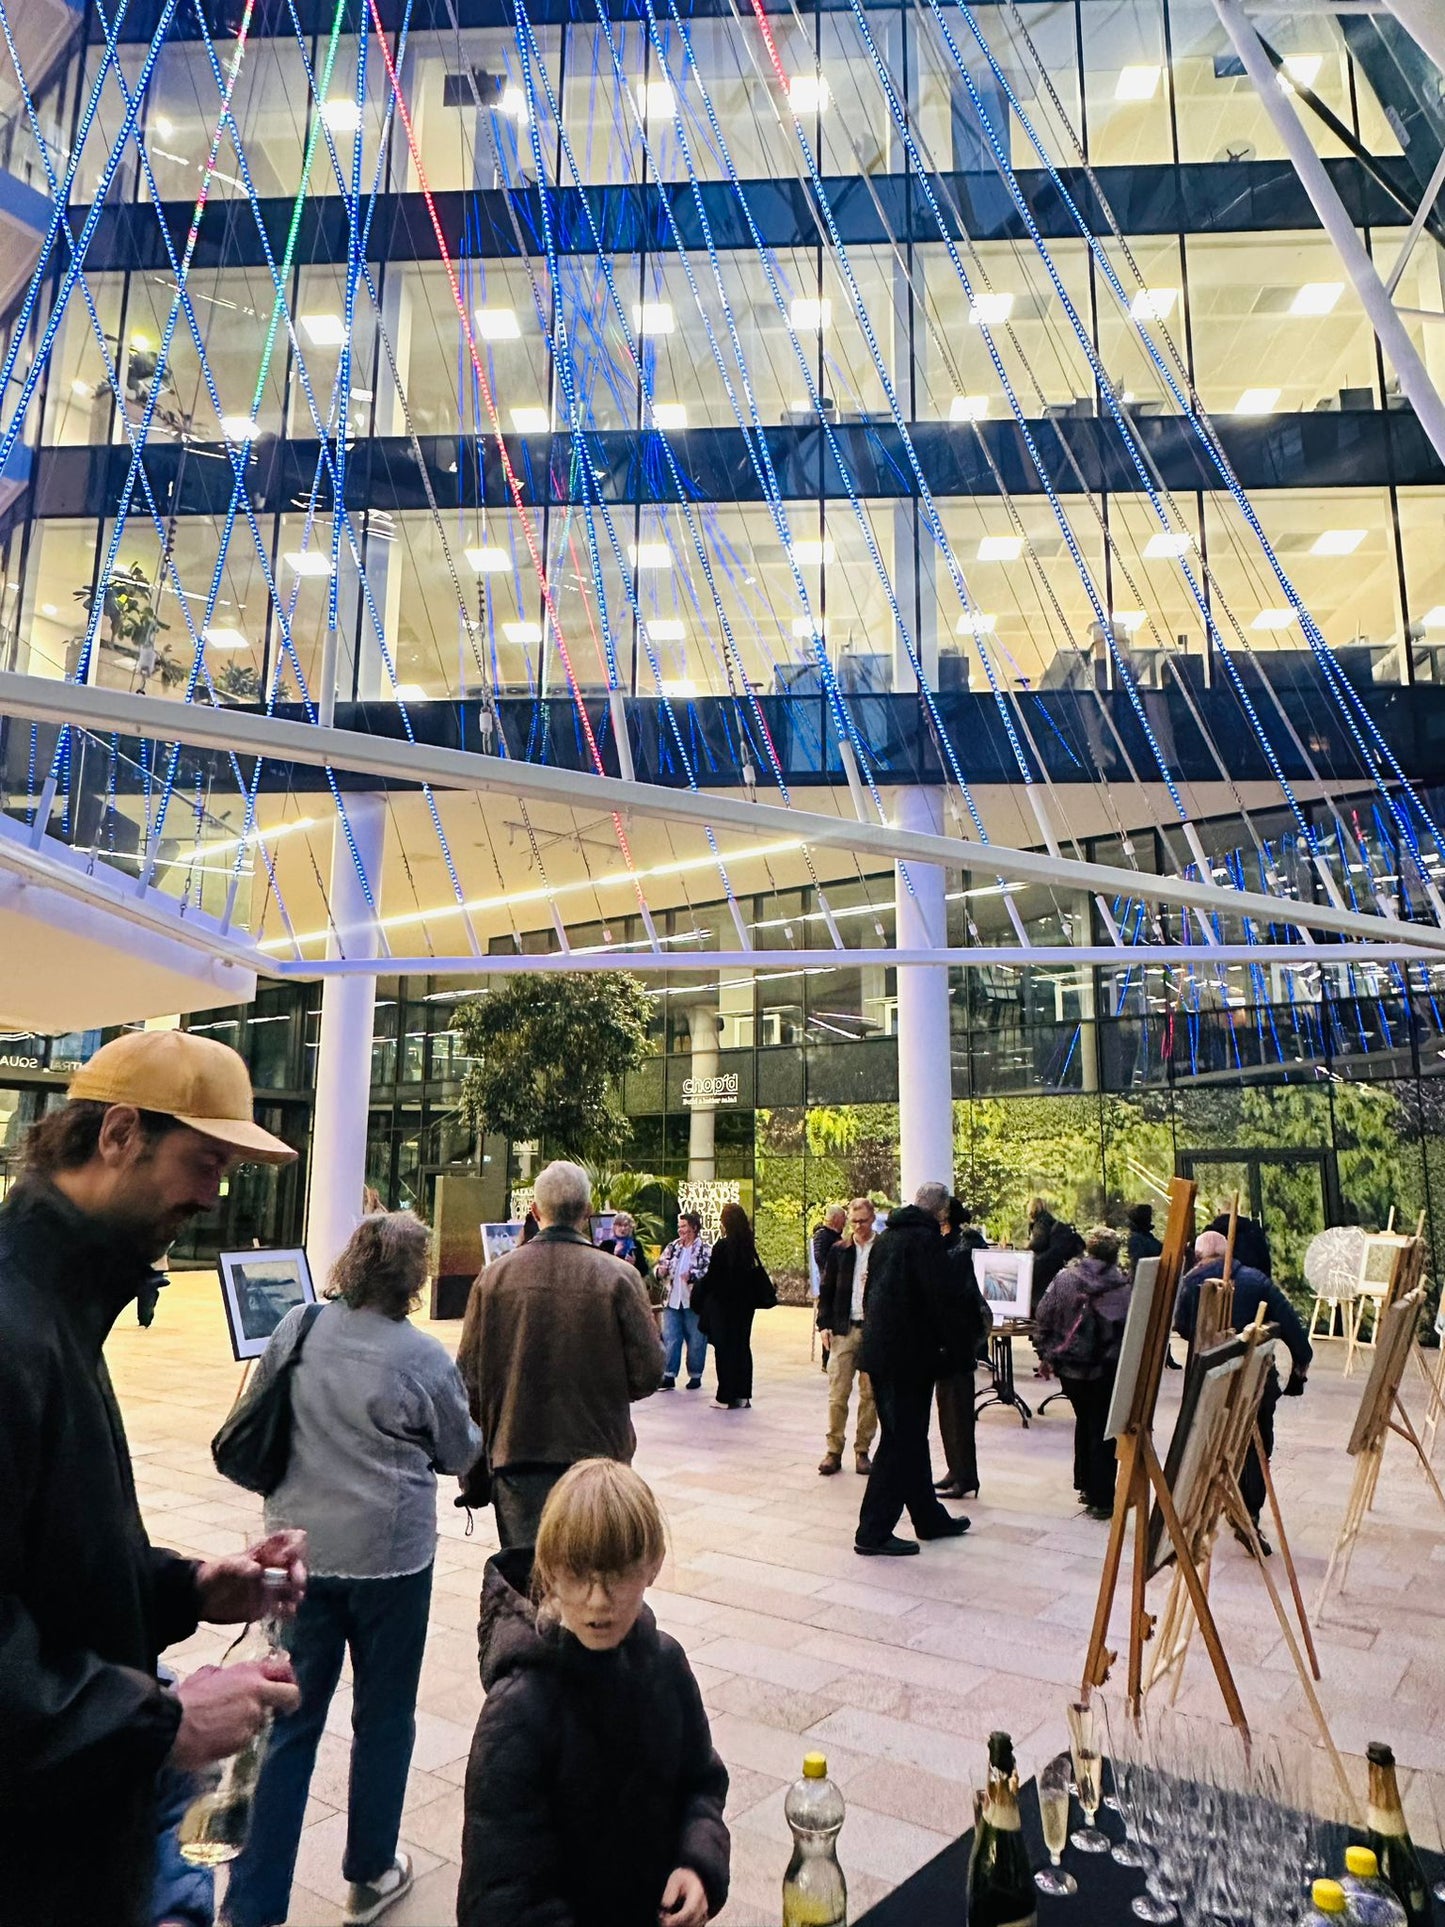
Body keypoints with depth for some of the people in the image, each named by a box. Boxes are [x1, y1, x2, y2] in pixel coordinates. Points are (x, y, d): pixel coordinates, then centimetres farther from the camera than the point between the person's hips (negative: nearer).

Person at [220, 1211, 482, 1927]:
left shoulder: (296, 1327, -7)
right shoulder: (426, 1358, -16)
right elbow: (459, 1453, -1)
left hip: (301, 1546, 3)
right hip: (390, 1553, -3)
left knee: (290, 1718, 14)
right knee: (383, 1715, 16)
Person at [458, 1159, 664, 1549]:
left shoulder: (494, 1276, -5)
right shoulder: (619, 1278, -11)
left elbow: (469, 1374, 1)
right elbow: (648, 1374, -9)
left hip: (516, 1454, 2)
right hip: (597, 1453, -1)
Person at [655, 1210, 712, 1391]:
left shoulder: (705, 1249, -7)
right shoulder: (673, 1246, 10)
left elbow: (710, 1271, -18)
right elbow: (661, 1263, 14)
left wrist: (693, 1276, -30)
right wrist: (661, 1271, -8)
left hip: (694, 1302, -5)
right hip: (672, 1301, 5)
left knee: (696, 1341, 6)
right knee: (670, 1339, 4)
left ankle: (695, 1376, 19)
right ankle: (669, 1375, 11)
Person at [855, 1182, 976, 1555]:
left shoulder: (888, 1237, 13)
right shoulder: (927, 1238, -14)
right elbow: (945, 1300, -19)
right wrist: (962, 1350, -9)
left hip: (879, 1352, 9)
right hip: (909, 1356, -9)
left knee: (906, 1437, 18)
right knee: (902, 1442, -1)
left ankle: (930, 1518, 32)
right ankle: (873, 1533, 4)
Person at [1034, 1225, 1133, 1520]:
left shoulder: (1065, 1278, -5)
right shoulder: (1122, 1288, -12)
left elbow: (1043, 1317, -5)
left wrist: (1046, 1352, 5)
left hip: (1070, 1367, 3)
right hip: (1106, 1371, -3)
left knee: (1084, 1422, 23)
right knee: (1103, 1431, 7)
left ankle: (1085, 1485, 33)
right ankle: (1100, 1500, 8)